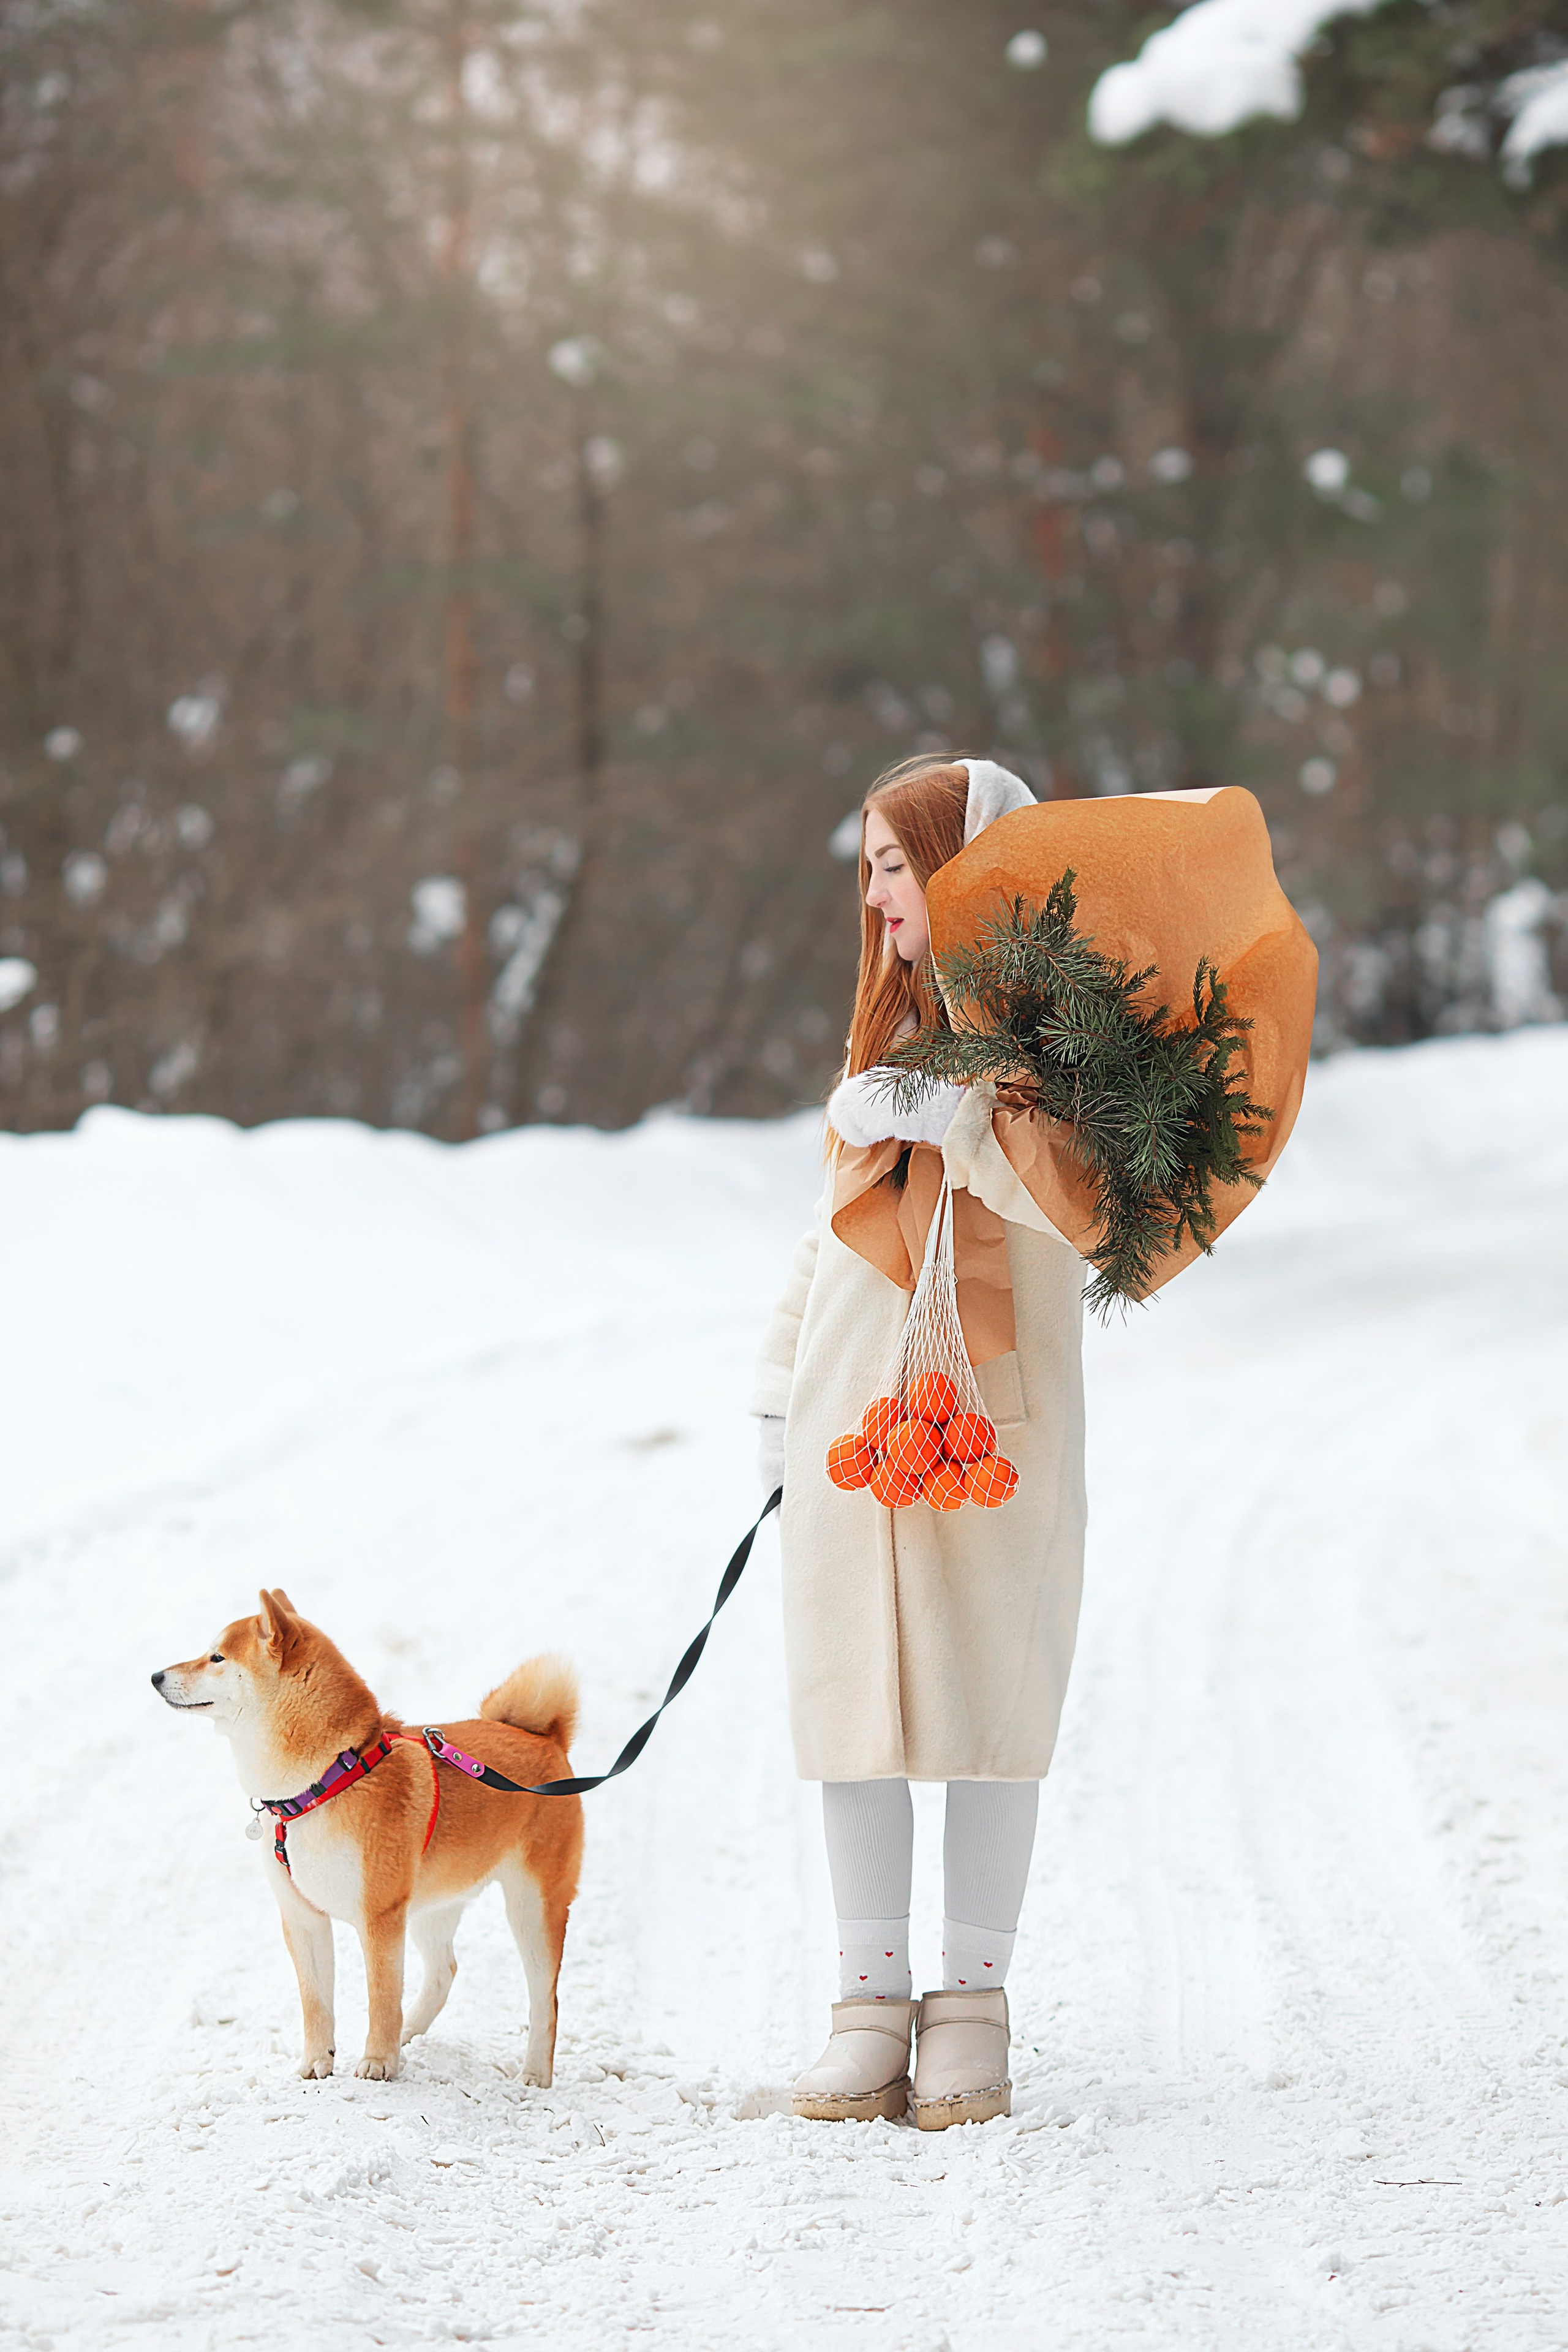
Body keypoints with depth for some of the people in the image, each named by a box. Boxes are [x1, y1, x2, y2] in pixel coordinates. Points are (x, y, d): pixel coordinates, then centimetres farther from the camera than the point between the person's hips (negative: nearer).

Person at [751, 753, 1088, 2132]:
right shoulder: (891, 1020, 18)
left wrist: (935, 1116, -25)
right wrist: (784, 1387, 21)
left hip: (991, 1402, -6)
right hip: (854, 1398, 6)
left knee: (987, 1694, -3)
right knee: (854, 1697, 2)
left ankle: (975, 2007, 5)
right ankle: (872, 2003, 7)